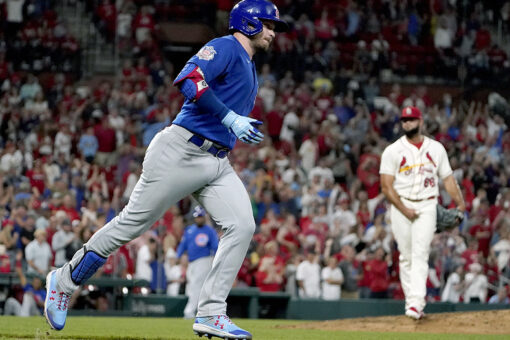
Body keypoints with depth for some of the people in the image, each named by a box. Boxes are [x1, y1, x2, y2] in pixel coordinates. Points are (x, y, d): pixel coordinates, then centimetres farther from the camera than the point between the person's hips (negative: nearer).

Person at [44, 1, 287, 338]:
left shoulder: (250, 69, 23)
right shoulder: (225, 47, -7)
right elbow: (190, 80, -24)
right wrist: (231, 118, -26)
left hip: (217, 164, 9)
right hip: (180, 154, -9)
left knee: (242, 225, -10)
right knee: (132, 223, -3)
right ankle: (64, 281, 14)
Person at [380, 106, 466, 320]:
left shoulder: (436, 148, 10)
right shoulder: (393, 151, 3)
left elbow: (448, 178, 11)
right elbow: (386, 186, -2)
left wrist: (460, 204, -3)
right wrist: (404, 210, -12)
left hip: (427, 206, 0)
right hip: (400, 206, 0)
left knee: (420, 254, -13)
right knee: (406, 256, 1)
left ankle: (416, 303, -23)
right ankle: (410, 302, 8)